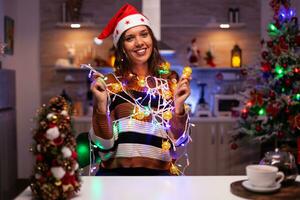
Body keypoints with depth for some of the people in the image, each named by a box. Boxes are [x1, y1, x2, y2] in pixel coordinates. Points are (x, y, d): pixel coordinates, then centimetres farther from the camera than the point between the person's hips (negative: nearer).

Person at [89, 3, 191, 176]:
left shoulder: (170, 81, 5)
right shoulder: (110, 83, 3)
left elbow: (178, 142, 5)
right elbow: (104, 144, -2)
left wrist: (179, 106, -9)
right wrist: (101, 104, -13)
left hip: (158, 171, 1)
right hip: (116, 170, 0)